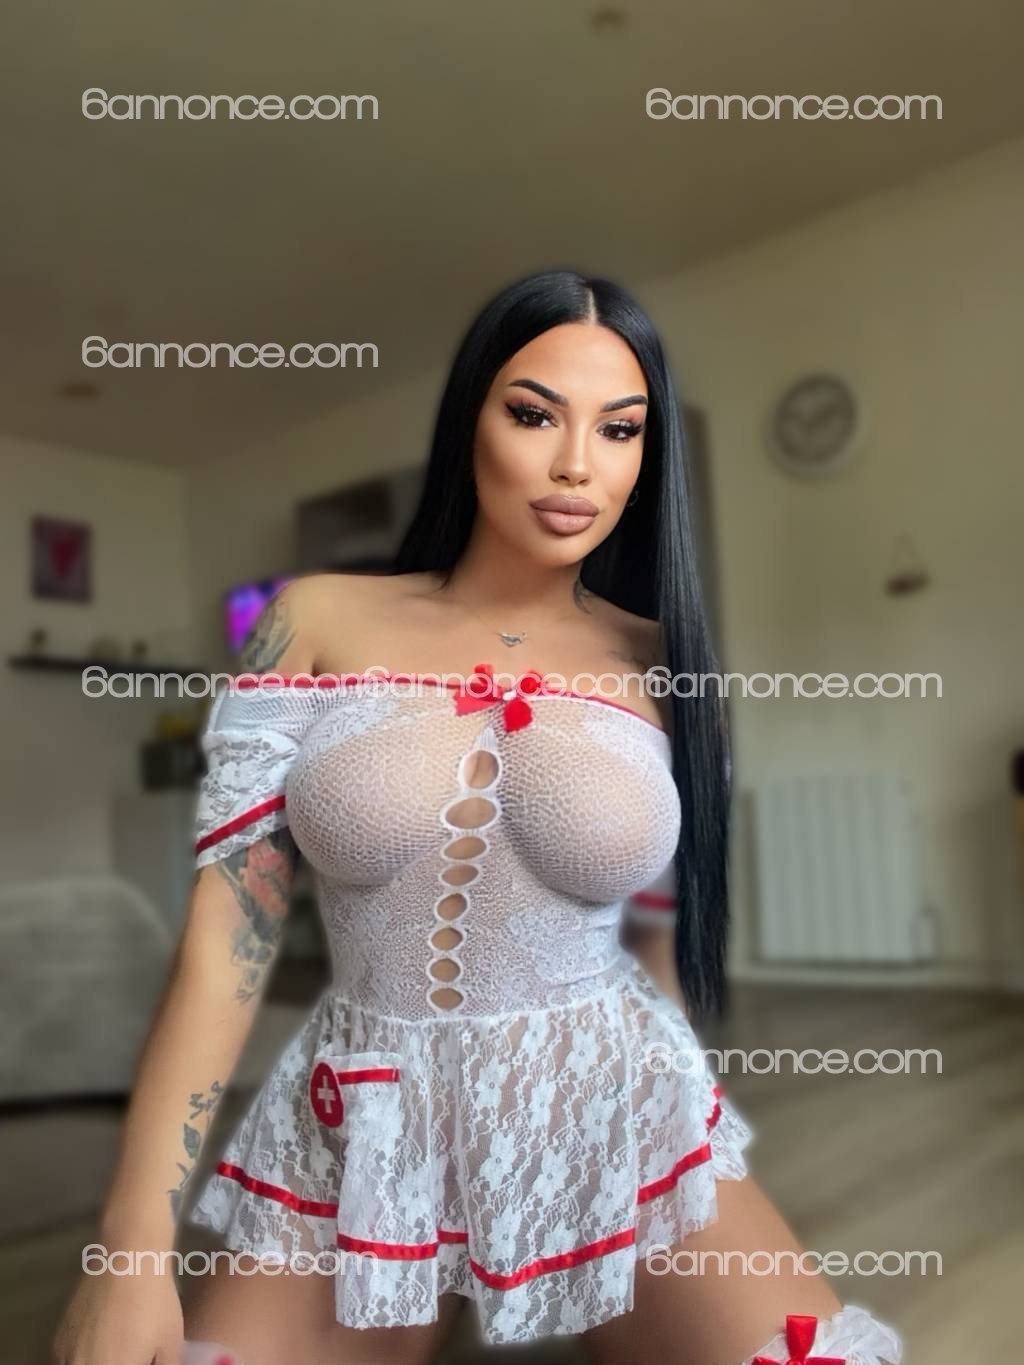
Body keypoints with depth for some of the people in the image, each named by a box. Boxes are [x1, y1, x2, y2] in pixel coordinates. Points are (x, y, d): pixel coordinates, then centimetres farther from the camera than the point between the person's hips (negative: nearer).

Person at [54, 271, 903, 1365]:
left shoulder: (661, 663, -1)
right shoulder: (318, 621, -4)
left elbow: (663, 943, 7)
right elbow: (225, 934, -6)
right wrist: (132, 1250, -9)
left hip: (616, 1129, 1)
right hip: (359, 1147, 0)